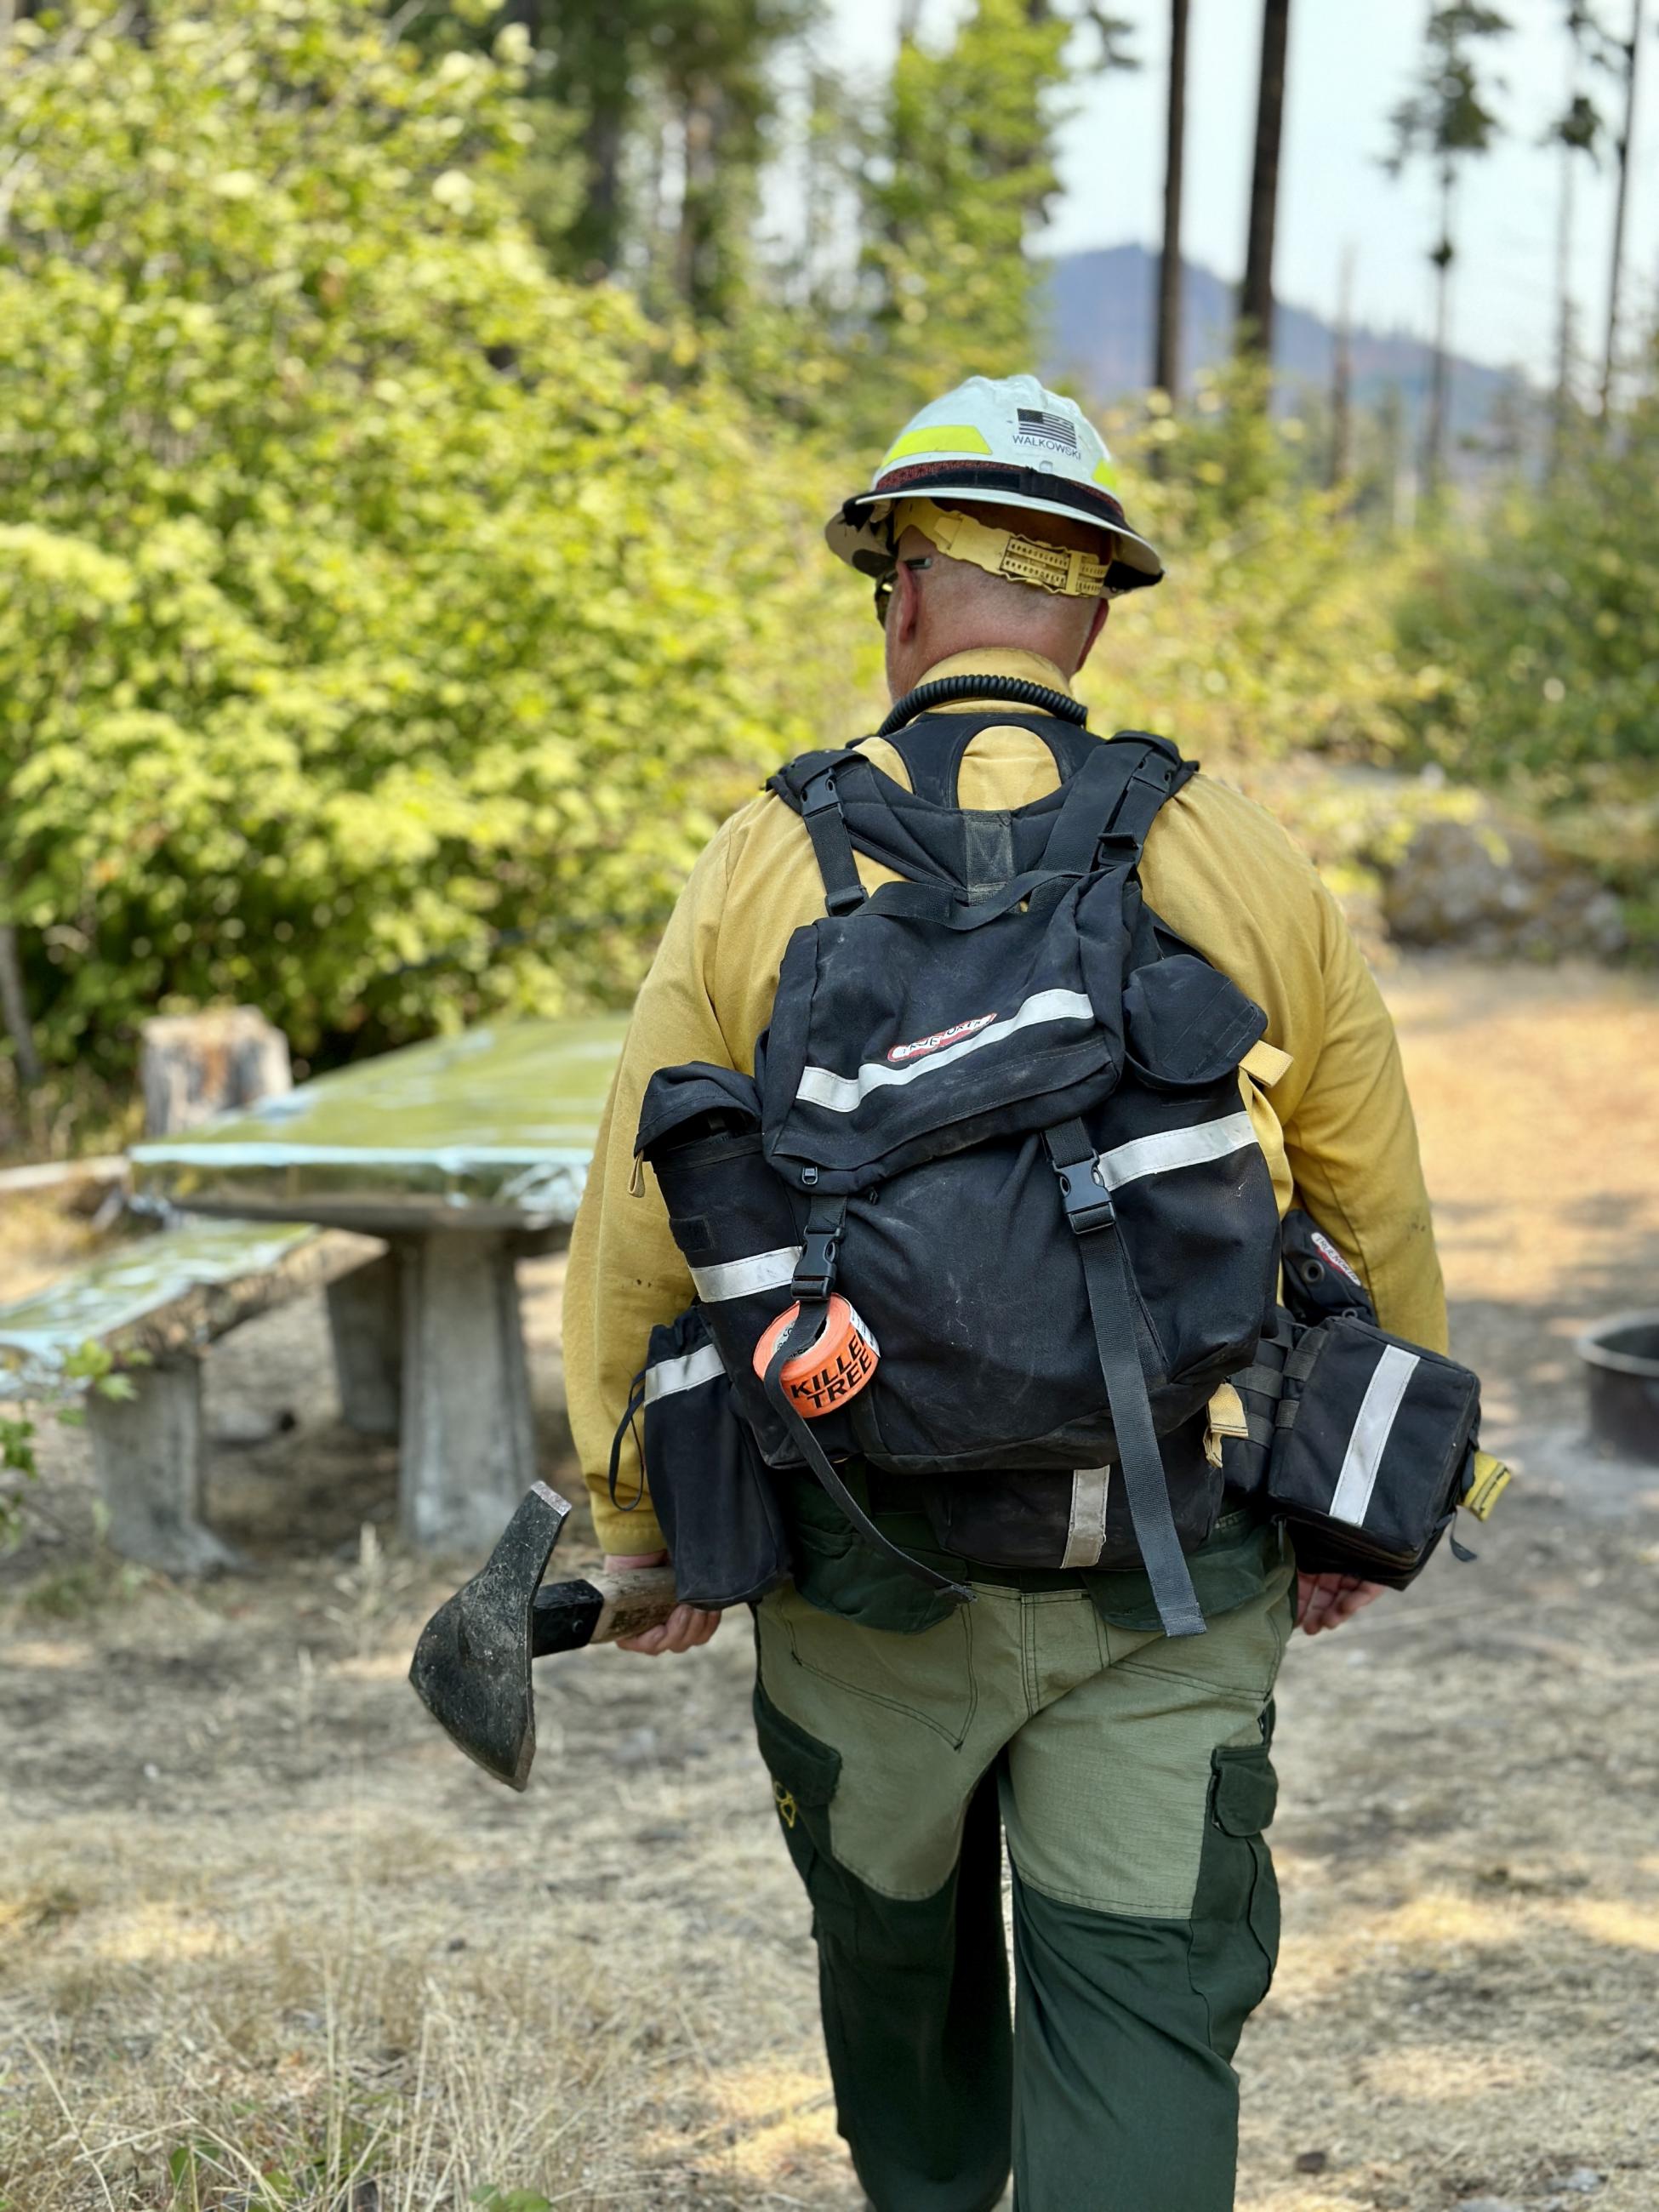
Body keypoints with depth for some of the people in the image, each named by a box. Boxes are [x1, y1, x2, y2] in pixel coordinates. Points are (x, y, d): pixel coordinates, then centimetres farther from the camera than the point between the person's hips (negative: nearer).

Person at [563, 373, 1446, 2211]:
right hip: (1171, 1571, 0)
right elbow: (1378, 1218, 7)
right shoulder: (1249, 867, 0)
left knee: (893, 1935, 24)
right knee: (1143, 2002, 4)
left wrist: (639, 1525, 11)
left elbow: (636, 1232, -1)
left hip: (866, 1557, 1)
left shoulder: (768, 863, -5)